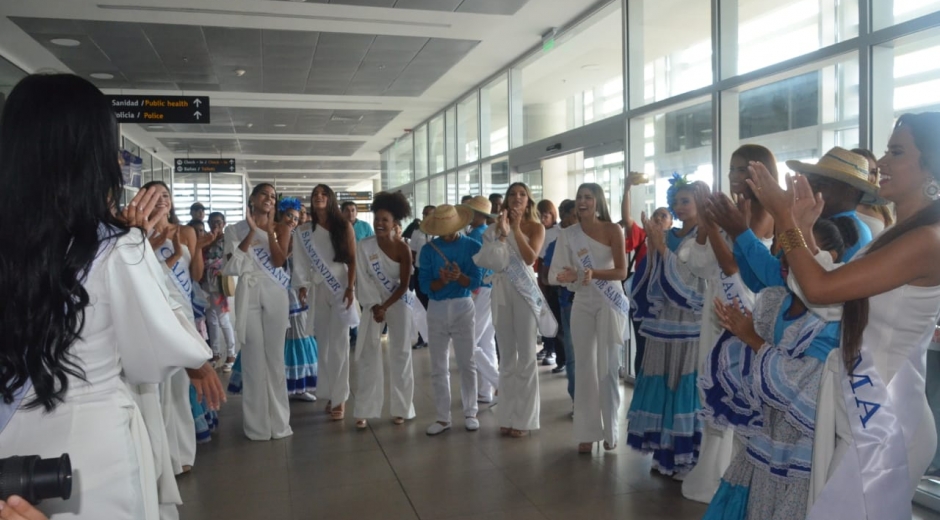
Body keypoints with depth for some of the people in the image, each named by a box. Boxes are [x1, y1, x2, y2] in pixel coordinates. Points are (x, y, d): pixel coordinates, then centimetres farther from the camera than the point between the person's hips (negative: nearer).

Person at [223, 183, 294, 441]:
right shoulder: (236, 230, 7)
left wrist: (269, 229, -8)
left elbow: (279, 260, -6)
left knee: (275, 357, 5)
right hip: (249, 295, -1)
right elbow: (233, 265, -8)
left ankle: (279, 420, 13)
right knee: (253, 359, 0)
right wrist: (252, 232, -9)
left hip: (275, 296, 1)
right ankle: (257, 423, 9)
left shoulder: (280, 229, 9)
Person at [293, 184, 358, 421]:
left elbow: (352, 259, -1)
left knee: (339, 344, -5)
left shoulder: (344, 226, 2)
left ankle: (339, 398, -1)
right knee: (324, 344, 4)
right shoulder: (304, 231, 9)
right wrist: (302, 285, -7)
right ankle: (331, 395, 11)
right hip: (319, 290, 3)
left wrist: (350, 288, -10)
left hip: (341, 288, -3)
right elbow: (302, 261, 5)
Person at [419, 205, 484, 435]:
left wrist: (458, 277, -28)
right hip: (436, 309, 2)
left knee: (467, 364, 6)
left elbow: (476, 281, -9)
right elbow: (425, 285, -6)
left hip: (463, 307, -1)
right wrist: (442, 281, -26)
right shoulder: (428, 250, 0)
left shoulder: (472, 246, -3)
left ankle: (470, 413, 18)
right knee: (439, 367, 7)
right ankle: (443, 417, 16)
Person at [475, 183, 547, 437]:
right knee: (507, 355, 9)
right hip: (501, 290, 3)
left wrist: (517, 229, -14)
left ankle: (524, 418, 8)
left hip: (525, 290, -3)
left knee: (526, 355, 0)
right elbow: (494, 262, -4)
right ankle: (508, 416, 18)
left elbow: (531, 258, -14)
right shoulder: (498, 227, 7)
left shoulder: (536, 227, 1)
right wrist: (502, 234, -13)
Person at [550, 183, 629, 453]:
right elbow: (559, 272, 0)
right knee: (585, 368, 4)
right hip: (582, 304, 2)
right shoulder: (568, 235, 1)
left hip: (611, 304, -2)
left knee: (609, 368, 2)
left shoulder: (613, 229, -5)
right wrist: (568, 277, -24)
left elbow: (622, 271, -10)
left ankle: (610, 431, 13)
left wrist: (594, 273, -27)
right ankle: (587, 432, 12)